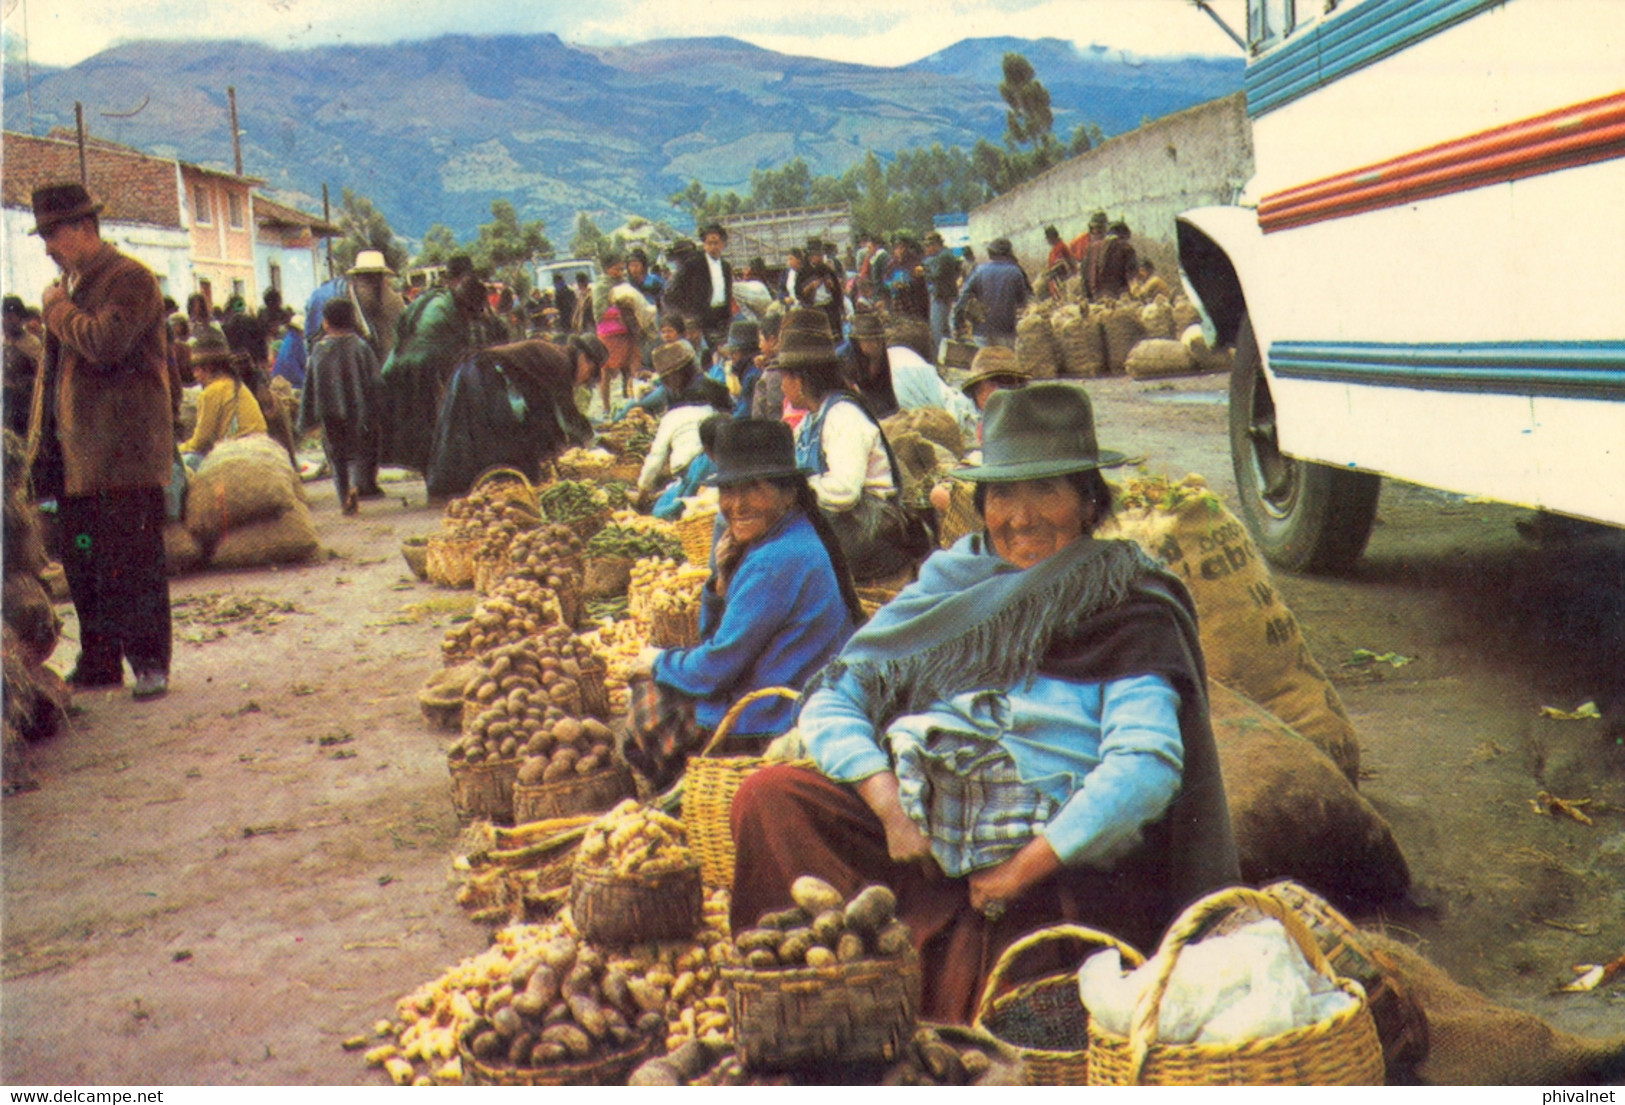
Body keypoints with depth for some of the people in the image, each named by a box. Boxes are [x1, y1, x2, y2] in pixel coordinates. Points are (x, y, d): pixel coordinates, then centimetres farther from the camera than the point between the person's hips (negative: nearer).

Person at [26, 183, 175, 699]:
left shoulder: (131, 279, -8)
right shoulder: (68, 284, 19)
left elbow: (104, 342, -24)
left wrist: (56, 308, -8)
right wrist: (41, 439, 17)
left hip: (123, 452, -8)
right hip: (73, 452, 8)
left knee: (132, 559, -5)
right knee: (81, 561, 11)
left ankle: (149, 662, 3)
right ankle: (98, 662, 20)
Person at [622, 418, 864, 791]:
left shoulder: (776, 561, -26)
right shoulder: (794, 540, 6)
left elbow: (715, 671, -20)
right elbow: (711, 634, 13)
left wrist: (659, 662, -1)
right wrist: (721, 577, -5)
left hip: (763, 728, -9)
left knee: (648, 690, 11)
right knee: (653, 674, 22)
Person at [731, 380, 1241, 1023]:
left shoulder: (1129, 614, 2)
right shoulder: (951, 584, 12)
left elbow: (1146, 766, -13)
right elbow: (831, 700, 7)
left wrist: (1024, 868, -18)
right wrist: (889, 804, -10)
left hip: (1062, 871, -4)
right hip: (919, 845, 5)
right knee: (770, 797, -16)